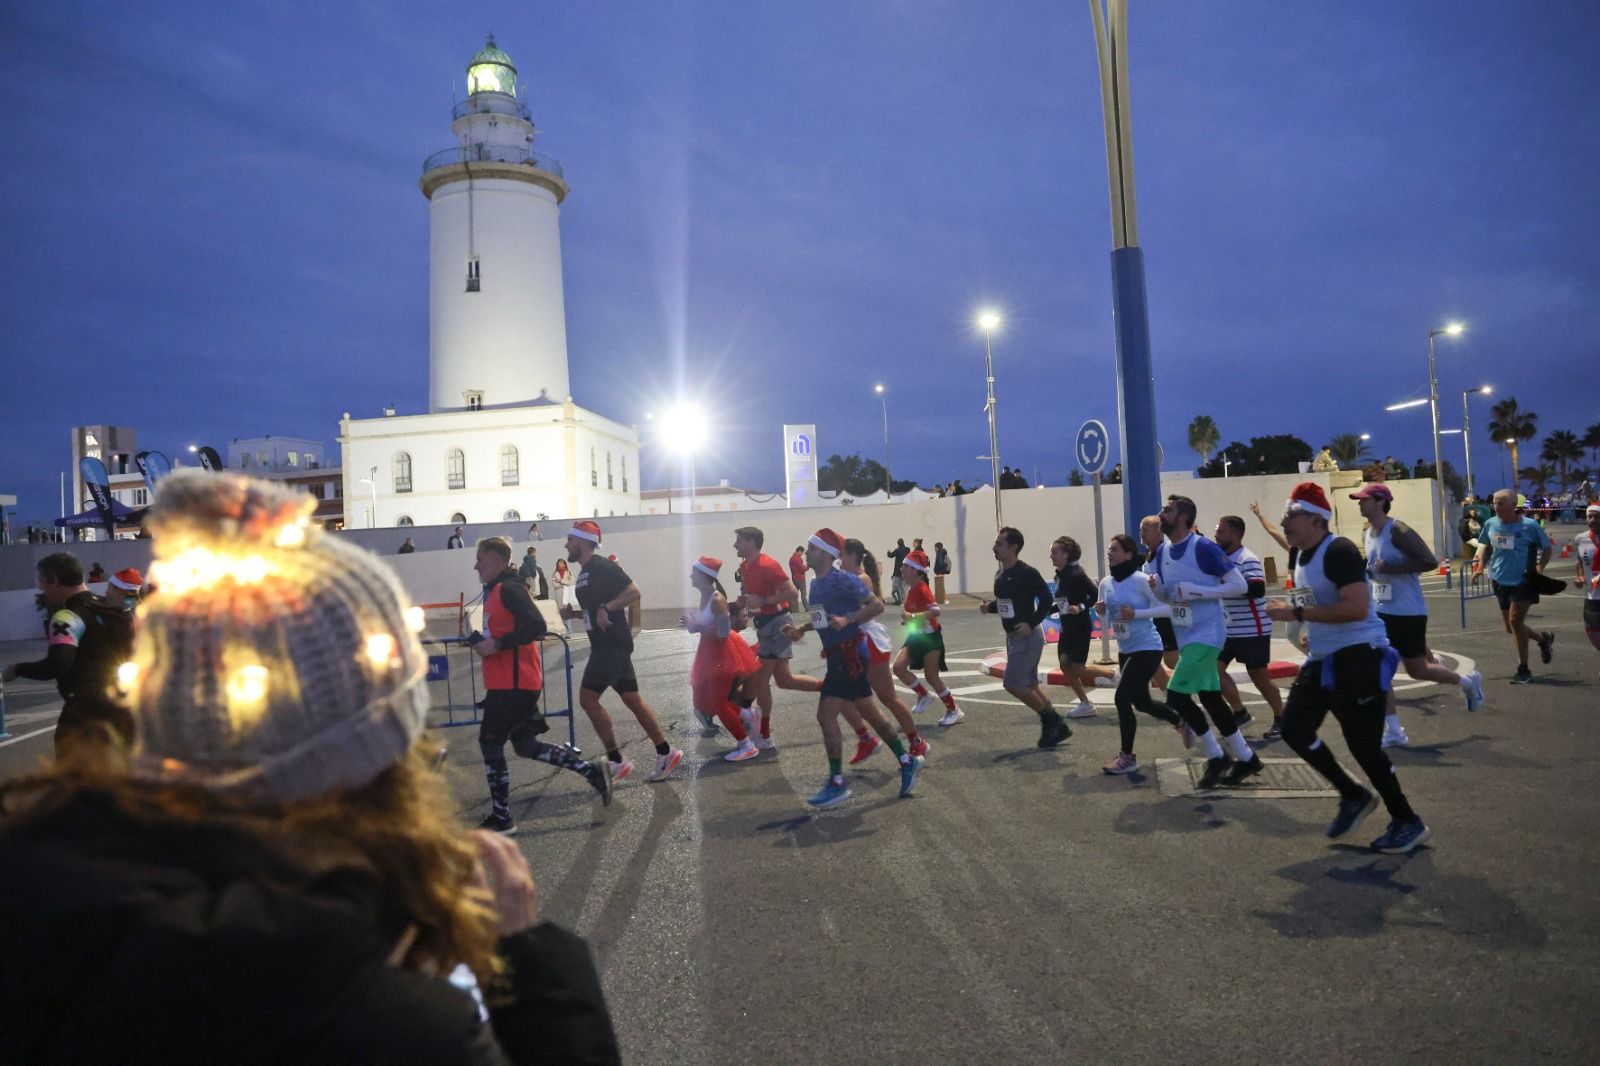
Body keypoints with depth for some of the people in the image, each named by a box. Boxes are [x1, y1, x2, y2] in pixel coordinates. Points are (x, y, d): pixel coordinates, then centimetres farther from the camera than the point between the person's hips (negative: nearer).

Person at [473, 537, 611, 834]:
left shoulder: (509, 589, -15)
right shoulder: (498, 590, 16)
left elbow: (536, 627, -26)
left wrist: (496, 645, -23)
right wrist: (485, 643, 8)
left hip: (513, 684, -10)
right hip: (509, 683, 10)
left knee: (490, 744, 1)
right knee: (526, 745, 14)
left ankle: (501, 818, 12)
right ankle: (593, 772, 16)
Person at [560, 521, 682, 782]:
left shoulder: (601, 567, -13)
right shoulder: (585, 572, 16)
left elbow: (634, 592, -21)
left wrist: (606, 608, -28)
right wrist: (574, 613, 8)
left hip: (613, 644, -10)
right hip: (604, 645, 10)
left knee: (588, 698, -9)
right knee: (632, 699, 10)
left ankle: (616, 762, -2)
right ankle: (666, 753, 15)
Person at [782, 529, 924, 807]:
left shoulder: (842, 580, -16)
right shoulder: (816, 583, 11)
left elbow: (877, 605, -18)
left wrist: (848, 620, -28)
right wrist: (800, 629, 9)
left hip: (850, 654, -9)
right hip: (837, 655, 9)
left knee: (826, 716, -10)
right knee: (869, 712, 17)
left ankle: (837, 784, 0)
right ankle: (907, 761, 30)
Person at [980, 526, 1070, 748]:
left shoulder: (1026, 573, -17)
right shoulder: (1000, 576, 8)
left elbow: (1046, 599, -19)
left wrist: (1031, 624, -24)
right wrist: (988, 607, 1)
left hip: (1028, 636, -9)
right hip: (1012, 636, 9)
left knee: (1013, 683, -10)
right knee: (1030, 684, 13)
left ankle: (1051, 719, 7)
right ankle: (1055, 726, 24)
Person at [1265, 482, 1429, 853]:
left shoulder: (1338, 551, -20)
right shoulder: (1302, 558, 11)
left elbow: (1356, 608, -30)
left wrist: (1296, 612, -27)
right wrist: (1313, 631, 13)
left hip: (1357, 656, -10)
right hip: (1323, 659, 10)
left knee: (1363, 745, -3)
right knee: (1294, 728, 8)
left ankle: (1407, 822, 18)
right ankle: (1353, 796, 25)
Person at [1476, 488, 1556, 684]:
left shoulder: (1529, 526, -11)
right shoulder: (1490, 524, 1)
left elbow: (1546, 549, -1)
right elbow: (1486, 546, 18)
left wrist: (1540, 567, -17)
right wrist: (1481, 565, 4)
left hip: (1524, 581, -5)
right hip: (1501, 581, 5)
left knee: (1515, 620, -15)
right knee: (1510, 627, 12)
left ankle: (1523, 670, -2)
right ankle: (1543, 639, 44)